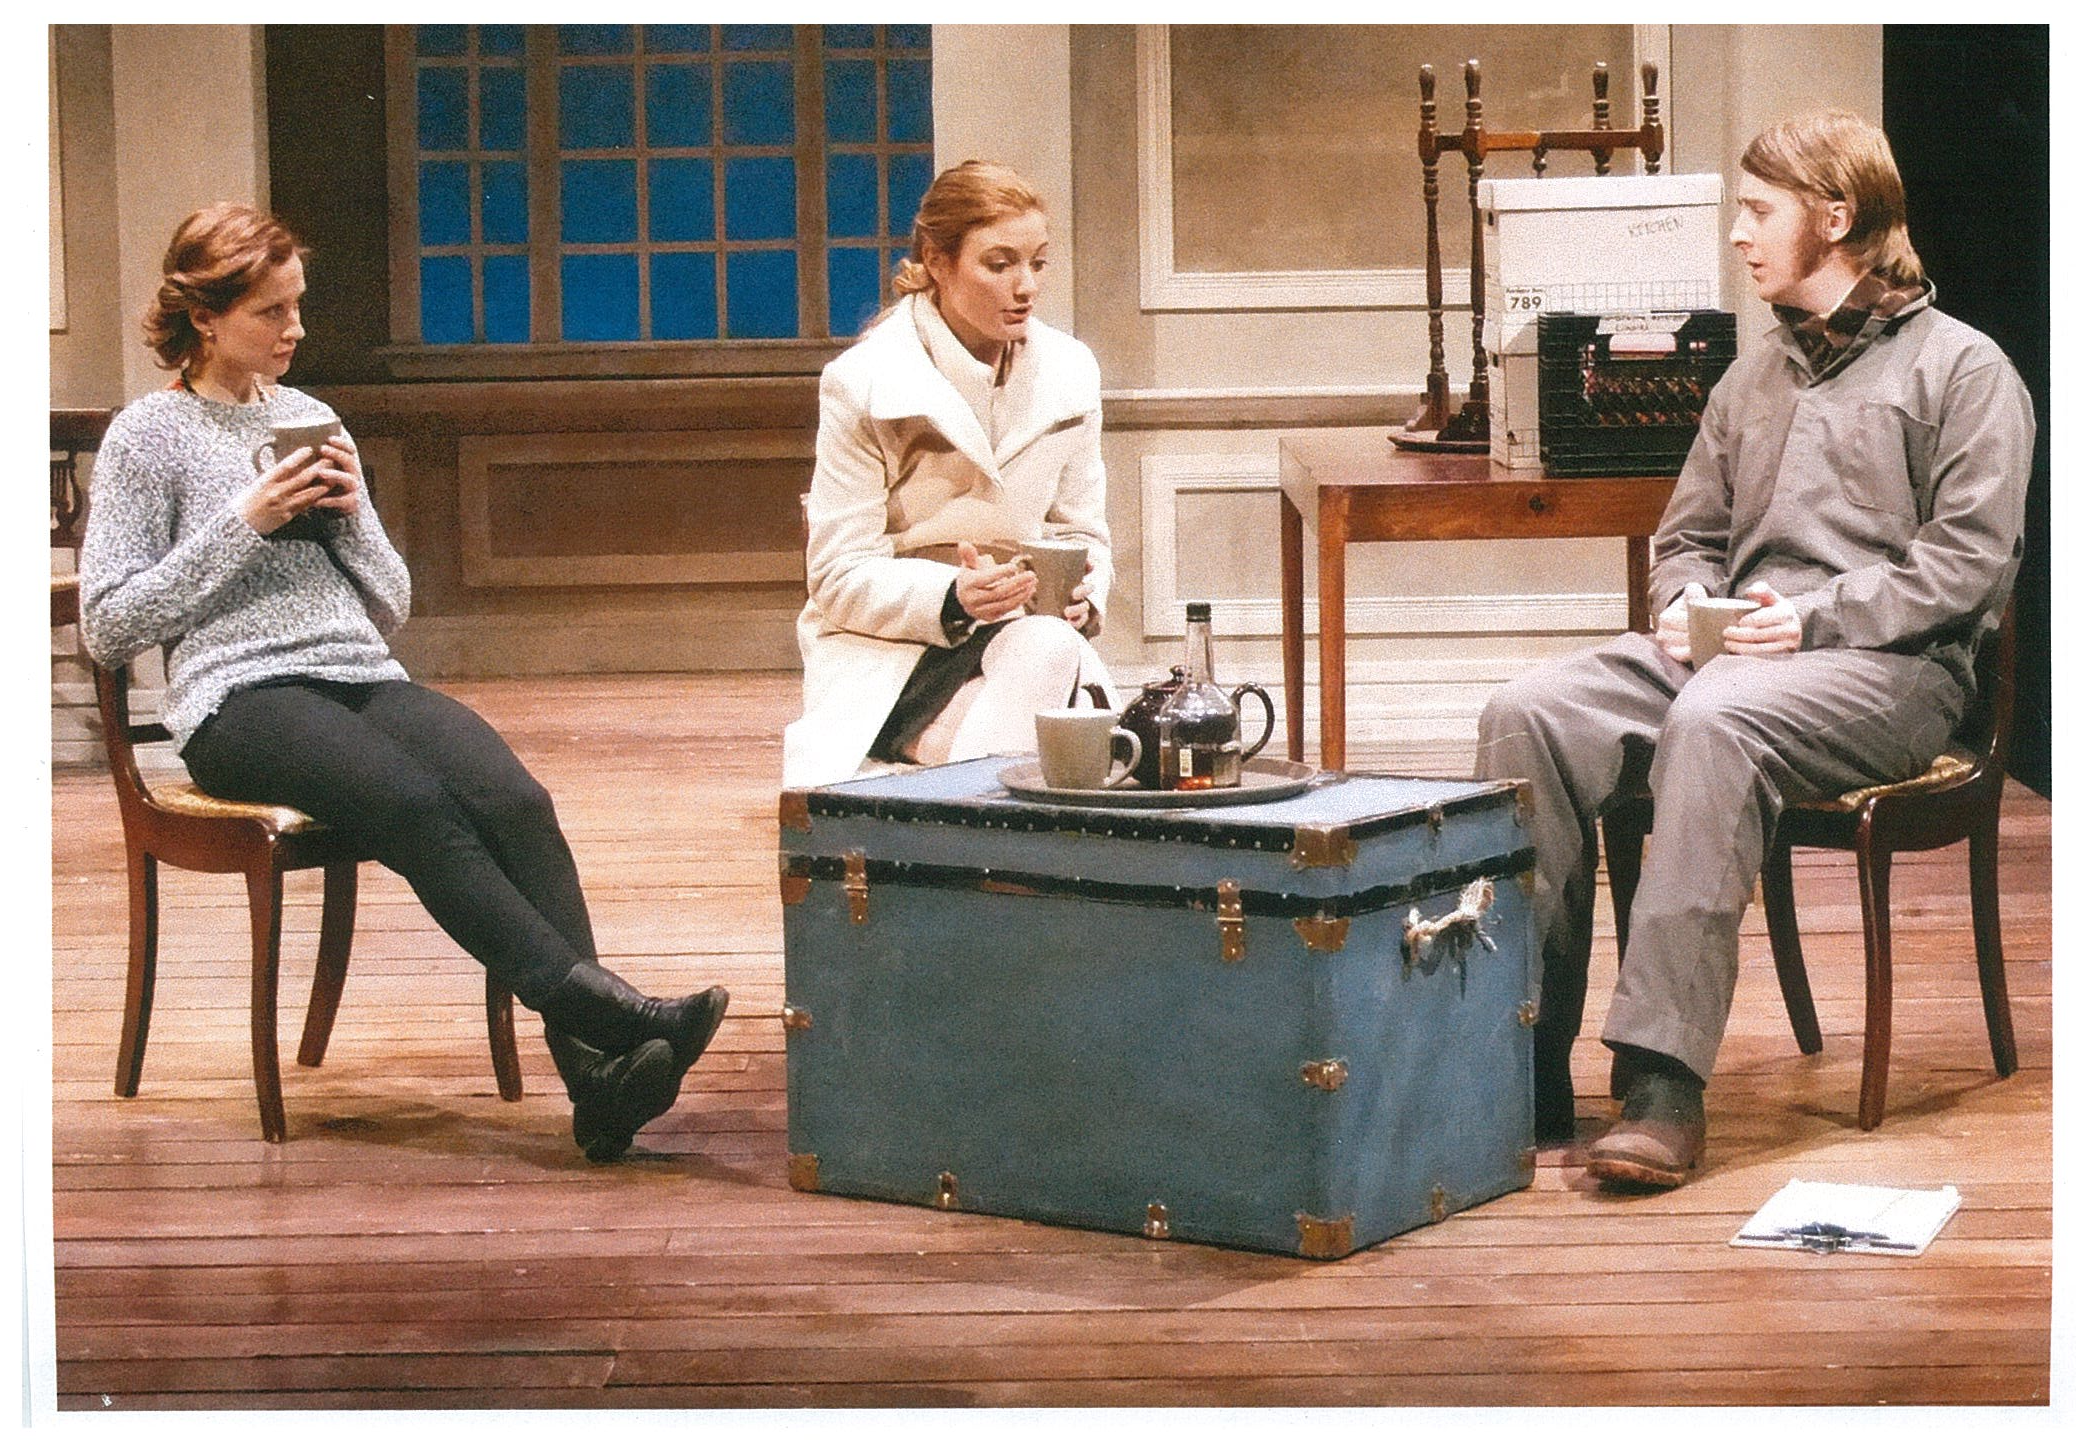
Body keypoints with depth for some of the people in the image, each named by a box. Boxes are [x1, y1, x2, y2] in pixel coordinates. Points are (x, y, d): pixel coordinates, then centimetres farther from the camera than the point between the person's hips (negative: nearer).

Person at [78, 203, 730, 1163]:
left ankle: (596, 1073, -42)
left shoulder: (312, 419, 24)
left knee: (512, 798, -28)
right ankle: (598, 1006, -46)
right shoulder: (148, 438, 8)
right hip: (240, 697, -4)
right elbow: (108, 628, 0)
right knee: (417, 805, -36)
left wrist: (352, 511, 4)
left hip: (363, 679, 5)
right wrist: (242, 523, -4)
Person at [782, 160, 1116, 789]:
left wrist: (1081, 591, -11)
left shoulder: (1069, 373, 6)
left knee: (1050, 649, -34)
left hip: (1021, 635, 4)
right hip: (885, 650, -4)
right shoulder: (863, 383, -8)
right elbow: (840, 577, -9)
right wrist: (952, 597, -27)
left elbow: (1083, 534, 14)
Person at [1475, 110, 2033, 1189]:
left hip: (1892, 665, -6)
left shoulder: (1963, 368, 5)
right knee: (1527, 714, -22)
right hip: (1727, 649, 6)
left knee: (1714, 721, -40)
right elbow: (1688, 534, 27)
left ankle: (1663, 1079, -42)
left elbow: (1970, 556, -5)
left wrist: (1819, 616, -17)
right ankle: (1522, 1058, -24)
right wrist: (1686, 603, 3)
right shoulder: (1752, 378, 26)